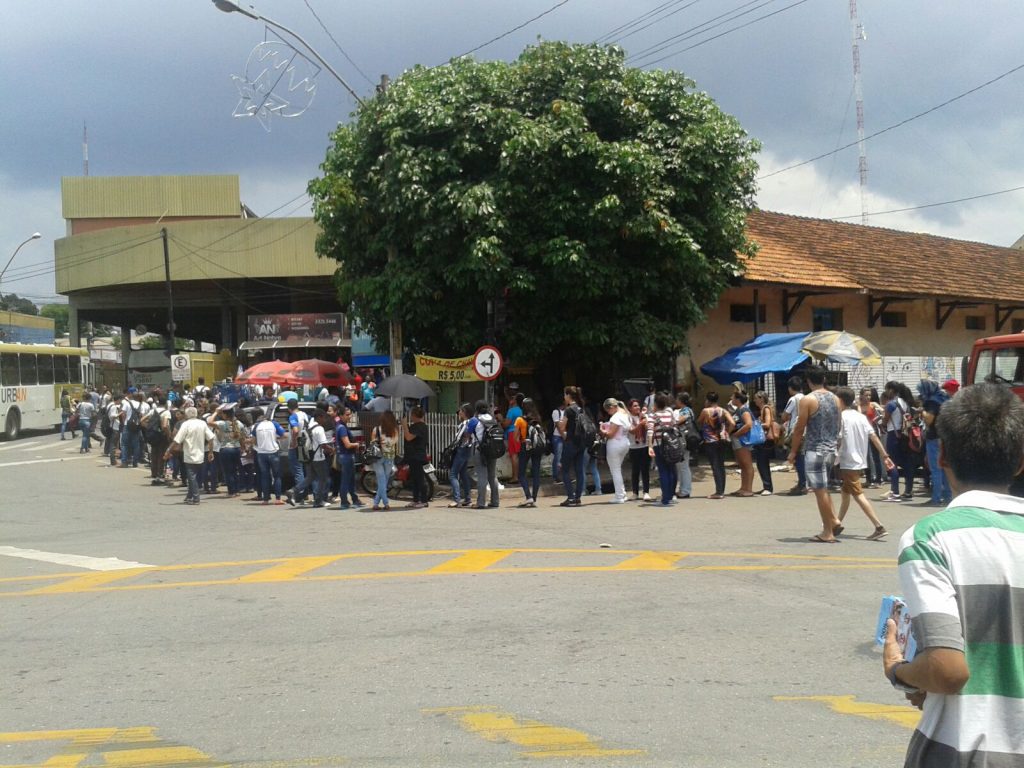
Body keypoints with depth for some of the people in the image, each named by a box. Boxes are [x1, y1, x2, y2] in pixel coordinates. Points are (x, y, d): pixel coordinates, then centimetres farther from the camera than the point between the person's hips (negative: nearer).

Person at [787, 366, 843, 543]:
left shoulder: (808, 400, -11)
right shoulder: (834, 399, 8)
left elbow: (799, 428, -10)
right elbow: (839, 425, 14)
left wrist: (793, 451, -1)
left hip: (815, 450, -7)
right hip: (831, 449, 7)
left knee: (820, 490, -3)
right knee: (822, 488, 21)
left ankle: (827, 532, 0)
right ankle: (834, 520, 9)